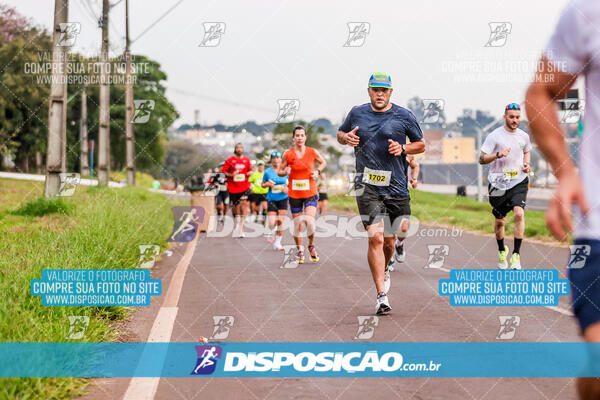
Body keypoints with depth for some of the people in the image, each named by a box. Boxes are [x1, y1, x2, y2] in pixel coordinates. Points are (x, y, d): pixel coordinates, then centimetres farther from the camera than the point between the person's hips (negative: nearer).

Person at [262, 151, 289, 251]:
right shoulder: (268, 172, 0)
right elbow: (263, 184, 11)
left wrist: (287, 189, -7)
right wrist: (267, 184, -10)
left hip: (283, 199, 1)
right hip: (272, 199, -1)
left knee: (280, 222, -3)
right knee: (272, 223, -12)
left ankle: (277, 243, 10)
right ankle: (269, 234, 22)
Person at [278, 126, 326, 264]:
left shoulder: (313, 152, -1)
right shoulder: (287, 154, -2)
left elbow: (323, 162, 18)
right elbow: (279, 171, 8)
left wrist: (317, 171, -1)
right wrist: (285, 172, -14)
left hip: (310, 193, -1)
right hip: (294, 194, 1)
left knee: (310, 222, -16)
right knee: (297, 225, 4)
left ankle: (311, 246, 11)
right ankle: (300, 252, 22)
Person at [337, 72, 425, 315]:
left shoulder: (404, 116, 4)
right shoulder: (357, 113, 8)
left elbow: (421, 145, 13)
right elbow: (340, 134, 24)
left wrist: (403, 148, -7)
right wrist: (346, 138, 0)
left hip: (396, 187, 1)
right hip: (366, 186, -1)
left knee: (390, 240, 9)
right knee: (375, 238, -14)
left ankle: (384, 271, 43)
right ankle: (382, 295, -12)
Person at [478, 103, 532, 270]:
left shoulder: (523, 136, 7)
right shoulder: (494, 136, -6)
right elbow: (482, 159, -7)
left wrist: (526, 164, 9)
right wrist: (498, 155, -23)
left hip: (519, 182, 2)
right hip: (498, 183, -2)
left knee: (519, 214, -20)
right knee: (500, 221, 7)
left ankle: (516, 255, -14)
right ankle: (502, 250, 35)